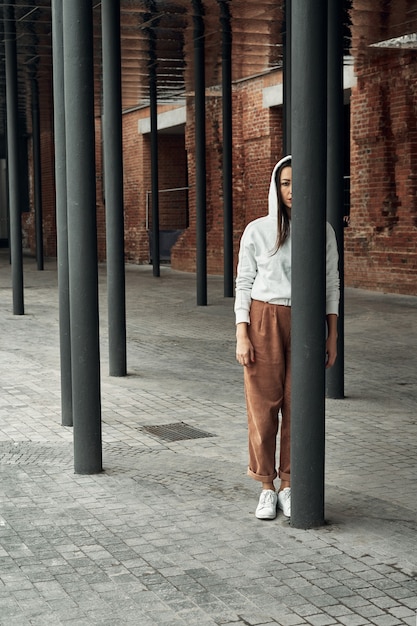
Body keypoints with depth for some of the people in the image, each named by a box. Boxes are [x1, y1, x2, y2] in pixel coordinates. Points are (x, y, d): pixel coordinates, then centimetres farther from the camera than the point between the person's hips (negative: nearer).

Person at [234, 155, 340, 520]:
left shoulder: (323, 231, 4)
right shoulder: (258, 231, -1)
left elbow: (331, 284, 9)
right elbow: (244, 284, 2)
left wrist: (333, 336, 4)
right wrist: (241, 336, -5)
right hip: (264, 323, -1)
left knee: (297, 406, 2)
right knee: (263, 405, 0)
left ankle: (288, 486, 14)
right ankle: (267, 488, 11)